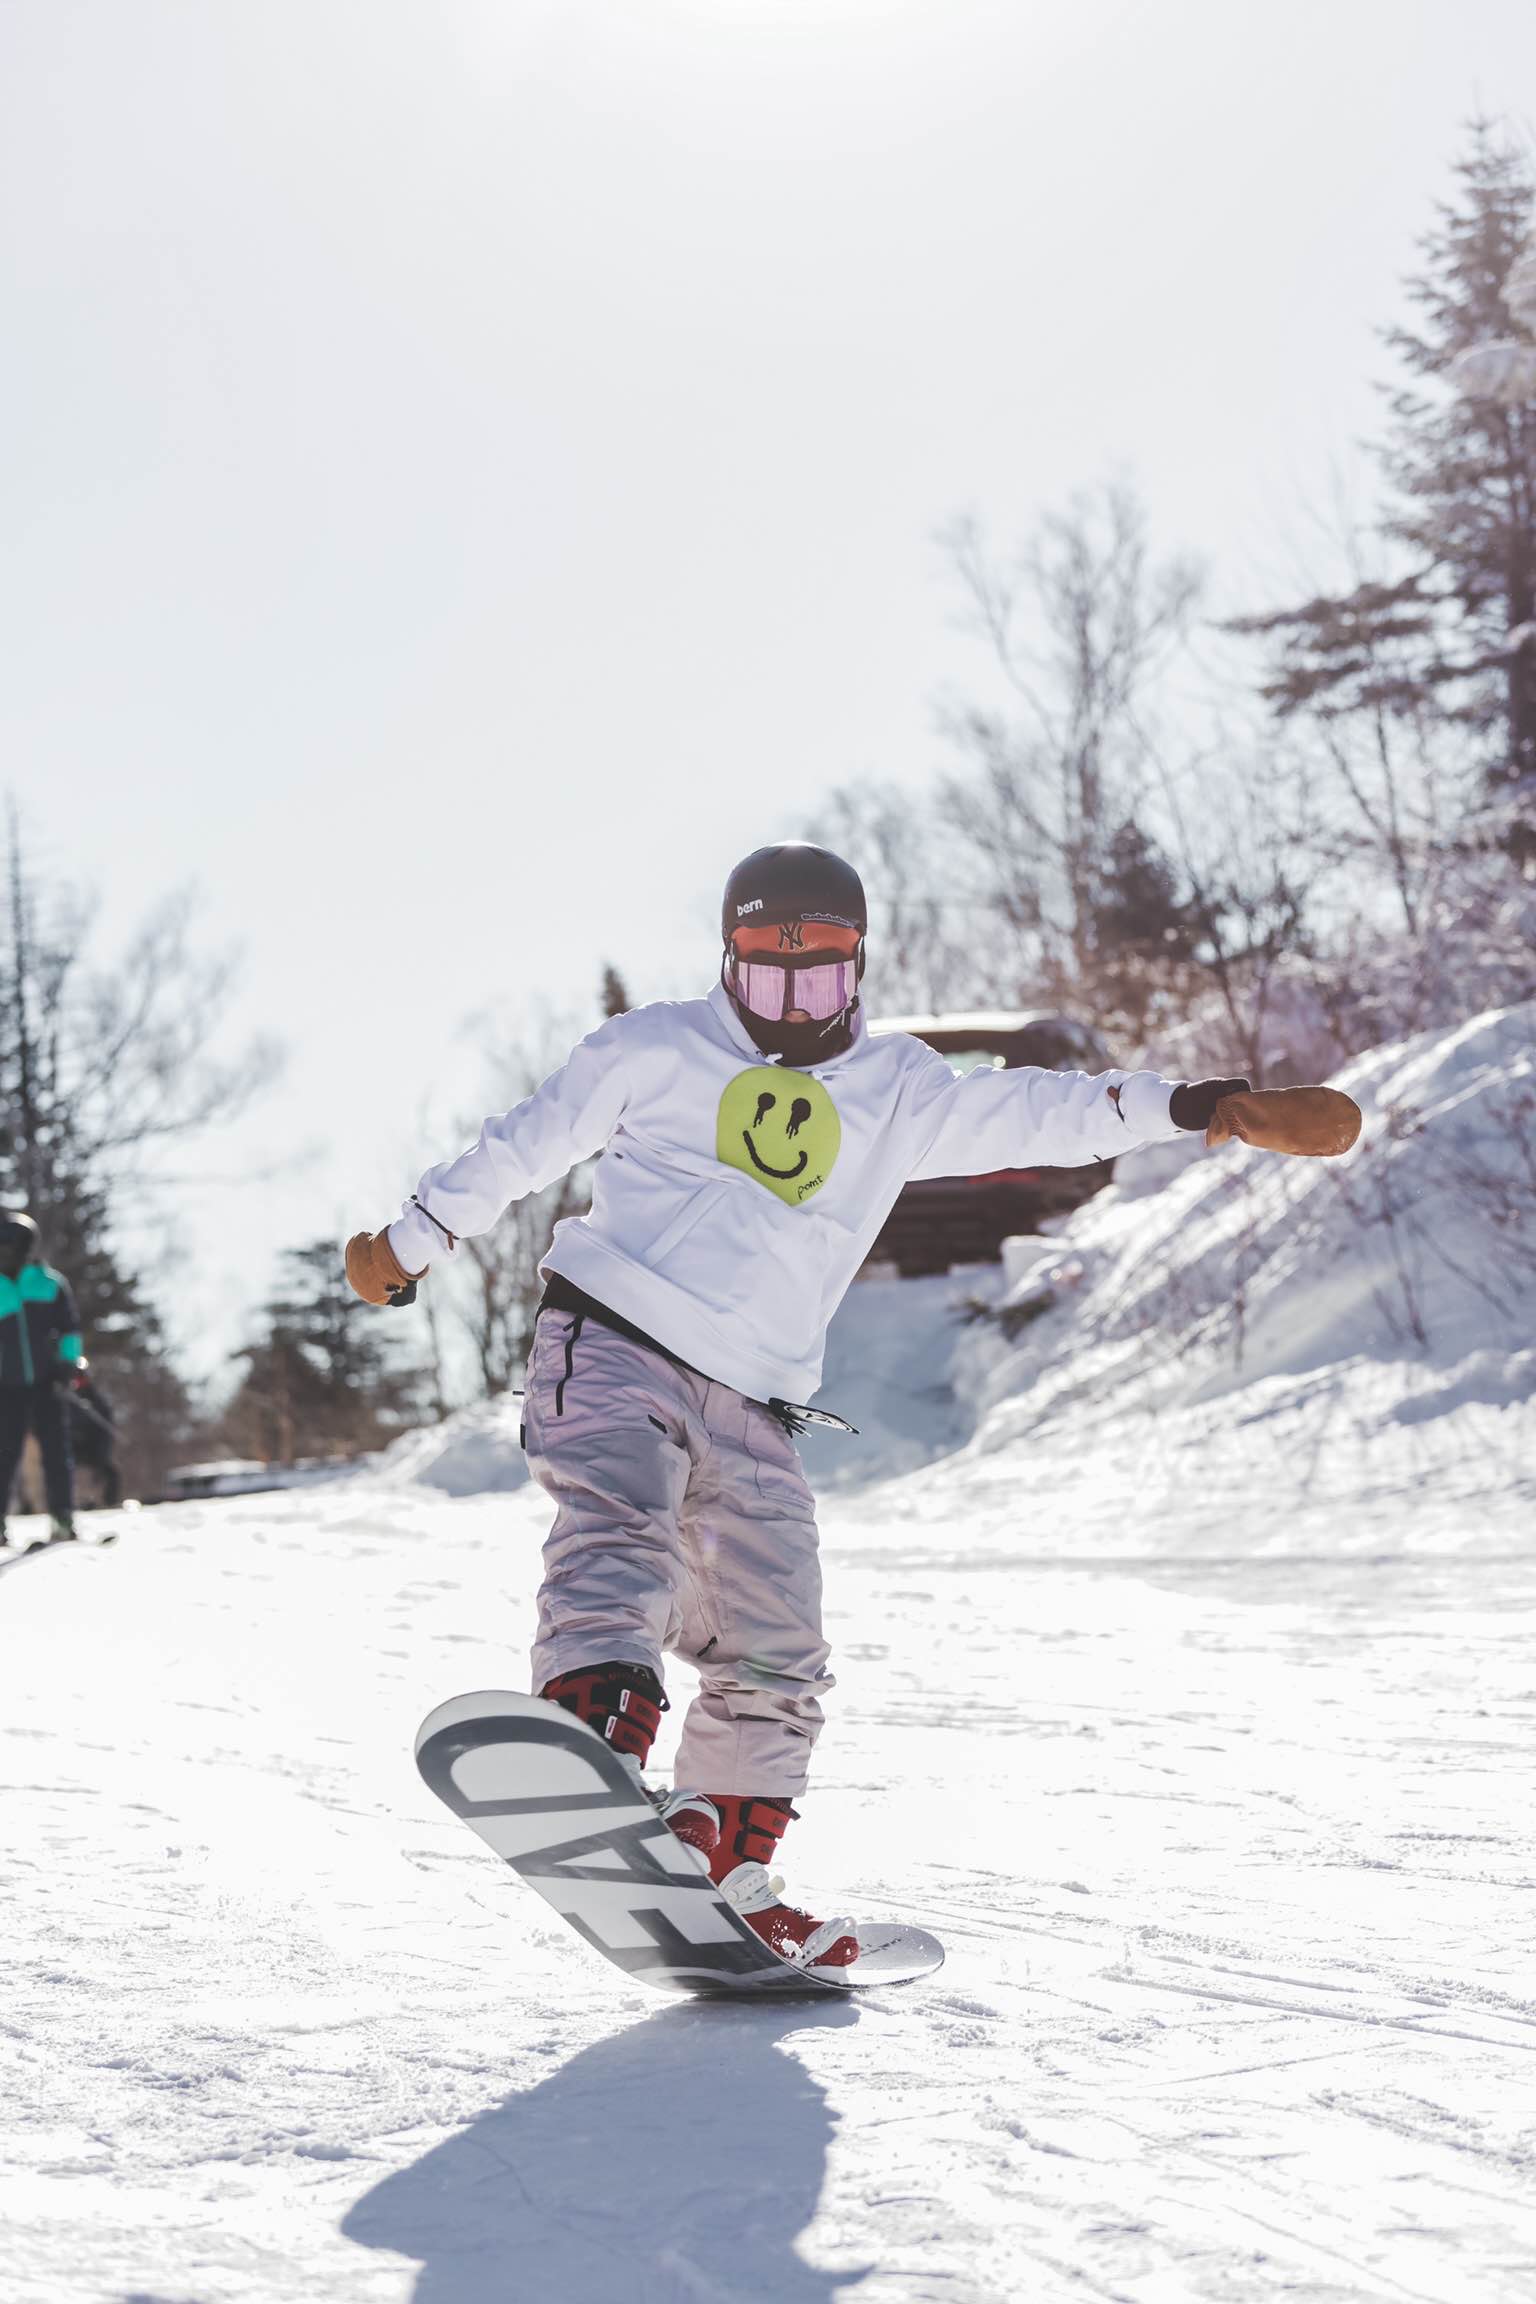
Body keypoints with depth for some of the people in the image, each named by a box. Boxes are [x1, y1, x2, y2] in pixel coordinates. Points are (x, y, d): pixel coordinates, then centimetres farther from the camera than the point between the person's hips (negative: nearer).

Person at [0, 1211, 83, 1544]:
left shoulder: (49, 1283, 4)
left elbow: (69, 1329, 8)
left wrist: (66, 1366, -2)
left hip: (46, 1382, 0)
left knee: (56, 1451, -4)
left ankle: (62, 1519, -1)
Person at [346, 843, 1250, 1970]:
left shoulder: (900, 1092, 17)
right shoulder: (655, 1050, 8)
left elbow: (1033, 1113, 13)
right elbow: (523, 1147, 15)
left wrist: (1173, 1105, 1)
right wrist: (412, 1244, 20)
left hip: (753, 1414, 4)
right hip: (613, 1348, -4)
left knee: (773, 1661, 2)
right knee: (621, 1531, -32)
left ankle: (722, 1872, 14)